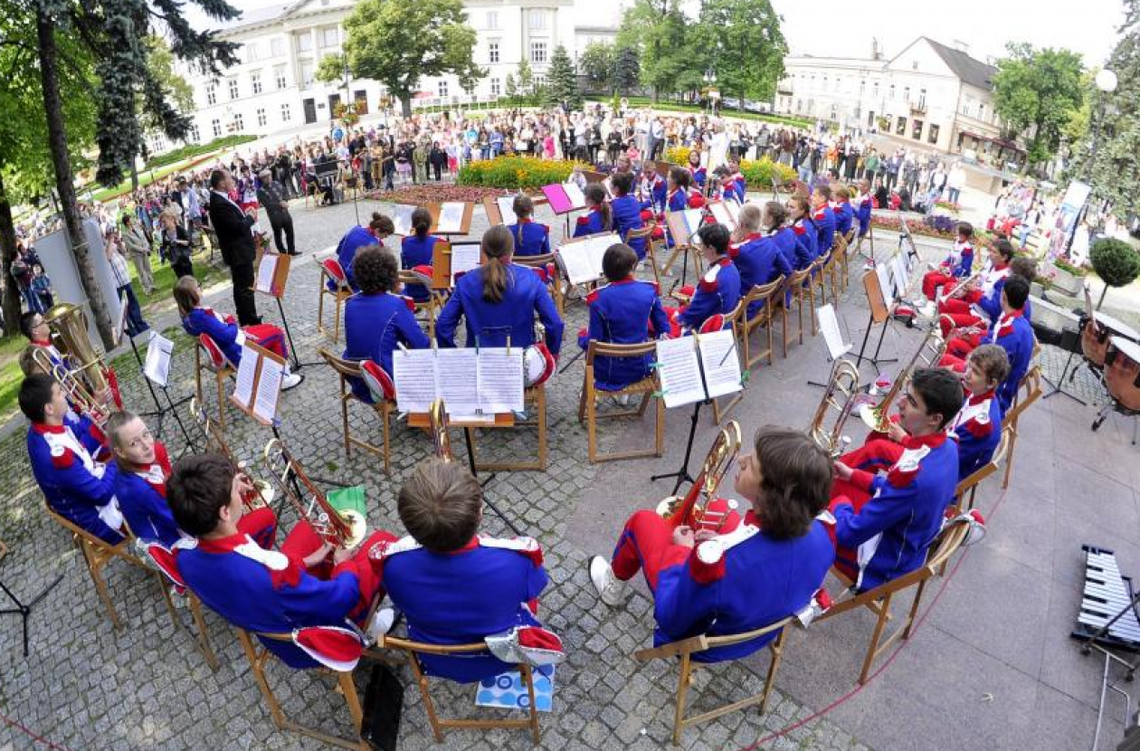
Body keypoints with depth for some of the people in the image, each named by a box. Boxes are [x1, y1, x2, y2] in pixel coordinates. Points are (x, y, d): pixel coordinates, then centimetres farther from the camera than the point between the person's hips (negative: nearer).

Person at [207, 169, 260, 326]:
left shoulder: (220, 199, 7)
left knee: (243, 287, 20)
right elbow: (239, 227, -25)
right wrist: (251, 217, -8)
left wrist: (245, 214, 1)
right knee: (245, 288, -2)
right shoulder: (220, 204, -24)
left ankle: (250, 320, 32)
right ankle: (249, 323, 6)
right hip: (238, 253, -10)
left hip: (239, 251, 10)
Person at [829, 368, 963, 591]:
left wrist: (838, 499, -11)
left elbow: (848, 533, -31)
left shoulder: (914, 474, -39)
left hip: (880, 566, -8)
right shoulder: (947, 447, -10)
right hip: (906, 542, 8)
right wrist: (852, 475, 4)